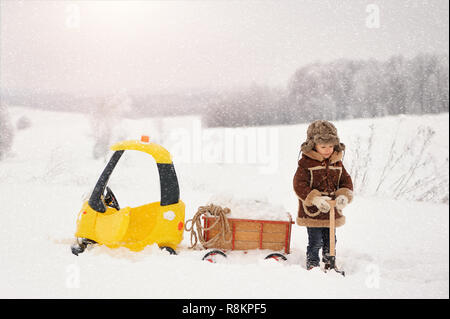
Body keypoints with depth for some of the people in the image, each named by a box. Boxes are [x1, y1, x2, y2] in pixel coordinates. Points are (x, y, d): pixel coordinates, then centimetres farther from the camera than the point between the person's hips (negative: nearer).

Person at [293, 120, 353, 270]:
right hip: (312, 212, -5)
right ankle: (312, 265, 17)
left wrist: (344, 196, -14)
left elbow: (346, 182, 7)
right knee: (315, 242, 0)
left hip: (332, 212, 5)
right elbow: (299, 185, -17)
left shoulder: (337, 163, 5)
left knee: (330, 241, 17)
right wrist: (315, 199, -27)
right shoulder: (306, 163, -12)